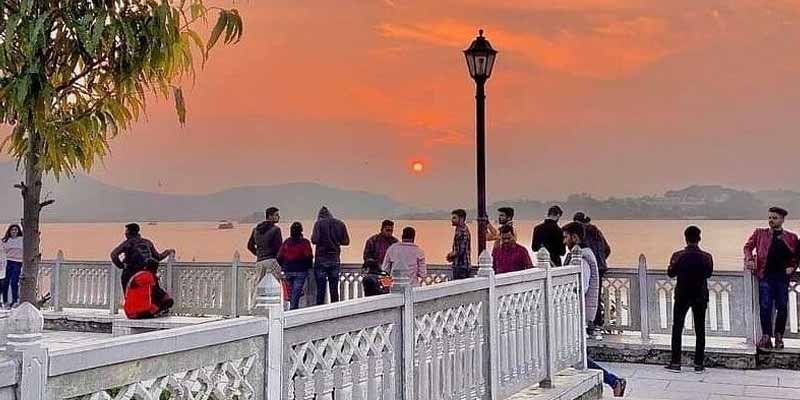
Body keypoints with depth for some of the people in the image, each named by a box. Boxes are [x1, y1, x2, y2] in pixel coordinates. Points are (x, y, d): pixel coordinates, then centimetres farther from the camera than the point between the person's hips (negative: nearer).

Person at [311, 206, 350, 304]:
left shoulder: (319, 223, -6)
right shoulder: (340, 224, 4)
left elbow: (315, 240, -15)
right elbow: (346, 241, 4)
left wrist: (312, 237, 7)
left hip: (321, 258, -3)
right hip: (335, 258, 3)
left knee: (320, 289, 0)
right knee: (334, 289, 7)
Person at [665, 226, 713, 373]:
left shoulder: (678, 256, -12)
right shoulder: (706, 257, -10)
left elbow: (671, 273, 1)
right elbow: (709, 273, 7)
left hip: (682, 296, -1)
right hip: (700, 296, 1)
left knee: (677, 328, 8)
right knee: (700, 330, 8)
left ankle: (675, 363, 5)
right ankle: (699, 364, 8)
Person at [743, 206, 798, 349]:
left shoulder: (791, 237, 9)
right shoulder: (760, 233, 8)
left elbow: (796, 256, 15)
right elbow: (748, 246, 10)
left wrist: (792, 267, 0)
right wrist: (749, 259, -6)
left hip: (782, 276, 1)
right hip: (765, 275, -1)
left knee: (782, 307, 4)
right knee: (765, 306, -5)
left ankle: (779, 337, 13)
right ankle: (766, 336, -3)